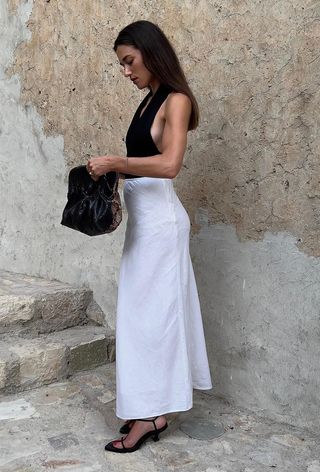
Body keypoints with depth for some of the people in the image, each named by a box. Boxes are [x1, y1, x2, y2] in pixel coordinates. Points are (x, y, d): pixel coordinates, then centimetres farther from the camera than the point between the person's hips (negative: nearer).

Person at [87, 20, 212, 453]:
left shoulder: (176, 100, -9)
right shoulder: (149, 101, 16)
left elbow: (169, 164, -24)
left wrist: (114, 162, -19)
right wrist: (112, 168, 0)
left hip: (160, 218, -9)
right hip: (143, 217, 9)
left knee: (149, 311, -3)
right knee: (145, 311, 11)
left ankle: (150, 415, 9)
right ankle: (150, 409, 22)